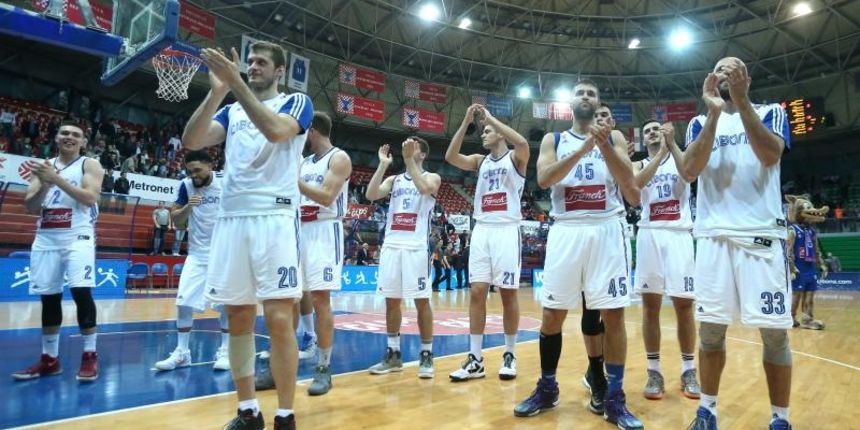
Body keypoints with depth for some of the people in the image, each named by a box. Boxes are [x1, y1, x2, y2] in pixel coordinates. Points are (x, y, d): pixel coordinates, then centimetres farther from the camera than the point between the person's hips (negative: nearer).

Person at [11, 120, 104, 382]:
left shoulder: (90, 165, 2)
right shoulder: (43, 166, 15)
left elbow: (90, 198, -13)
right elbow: (30, 207, 7)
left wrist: (57, 179, -19)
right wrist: (44, 184, -11)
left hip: (78, 237, -5)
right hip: (46, 239, 5)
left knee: (81, 292, -16)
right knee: (48, 298, 8)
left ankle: (90, 356, -6)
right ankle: (49, 359, 19)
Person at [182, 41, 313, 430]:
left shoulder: (297, 102, 7)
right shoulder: (231, 110, 21)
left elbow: (275, 130, -16)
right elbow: (191, 141, 3)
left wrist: (236, 83, -15)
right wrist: (217, 90, -5)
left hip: (275, 217, -5)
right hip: (231, 218, 5)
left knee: (279, 319, -8)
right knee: (238, 319, 6)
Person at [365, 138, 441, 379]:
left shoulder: (432, 177, 6)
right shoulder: (393, 179, 17)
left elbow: (423, 188, -19)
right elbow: (371, 195, 0)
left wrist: (409, 160, -15)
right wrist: (383, 164, 0)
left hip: (416, 247, -4)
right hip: (391, 245, 5)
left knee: (421, 301, -2)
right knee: (391, 301, 7)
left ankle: (426, 355, 9)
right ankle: (393, 354, 18)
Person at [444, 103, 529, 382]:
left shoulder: (515, 158, 4)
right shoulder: (480, 161, 17)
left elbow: (523, 143, -20)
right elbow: (451, 157, 0)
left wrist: (490, 118, -13)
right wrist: (466, 122, -4)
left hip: (507, 230, -4)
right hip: (482, 230, 4)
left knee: (508, 293, 0)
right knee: (477, 292, -1)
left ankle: (510, 355, 13)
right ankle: (475, 359, 3)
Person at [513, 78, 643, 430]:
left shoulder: (614, 136, 12)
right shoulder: (554, 139, 12)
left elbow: (628, 183, -3)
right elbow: (544, 179, -8)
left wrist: (604, 145, -16)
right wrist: (584, 148, -16)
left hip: (607, 229, 0)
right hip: (567, 230, 0)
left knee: (613, 314, -1)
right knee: (552, 314, 3)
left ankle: (614, 399, 11)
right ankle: (547, 389, 20)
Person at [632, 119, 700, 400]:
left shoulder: (680, 158, 12)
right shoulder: (638, 164, 14)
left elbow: (690, 175, -12)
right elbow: (638, 183, -11)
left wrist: (672, 144, -13)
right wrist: (661, 151, -14)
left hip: (678, 234, -1)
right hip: (650, 234, 1)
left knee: (684, 304, 1)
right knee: (650, 304, 1)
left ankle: (688, 370, 12)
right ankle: (654, 371, 8)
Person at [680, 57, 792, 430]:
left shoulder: (771, 112, 10)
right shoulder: (700, 122, 14)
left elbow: (770, 155, -12)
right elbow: (690, 170, -5)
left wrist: (741, 101, -16)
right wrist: (714, 112, -11)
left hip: (762, 234, -1)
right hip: (713, 235, 1)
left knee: (775, 332, 0)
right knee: (711, 328, 4)